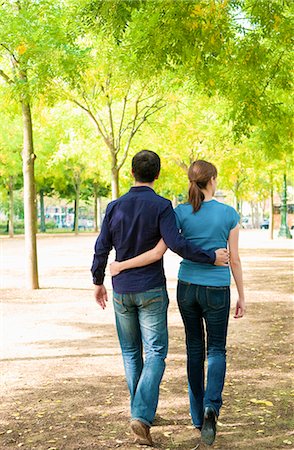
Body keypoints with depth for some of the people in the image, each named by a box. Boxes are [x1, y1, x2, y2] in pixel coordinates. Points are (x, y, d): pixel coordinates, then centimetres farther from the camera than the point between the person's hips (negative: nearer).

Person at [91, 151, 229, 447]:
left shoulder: (115, 207, -1)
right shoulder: (162, 206, -12)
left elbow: (101, 249, 1)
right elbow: (176, 244, -23)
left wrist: (98, 282, 15)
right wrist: (211, 258, -12)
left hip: (122, 291, 3)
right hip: (151, 291, -3)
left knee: (131, 352, 17)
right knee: (155, 354, 0)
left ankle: (142, 412, 25)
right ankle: (141, 416, -17)